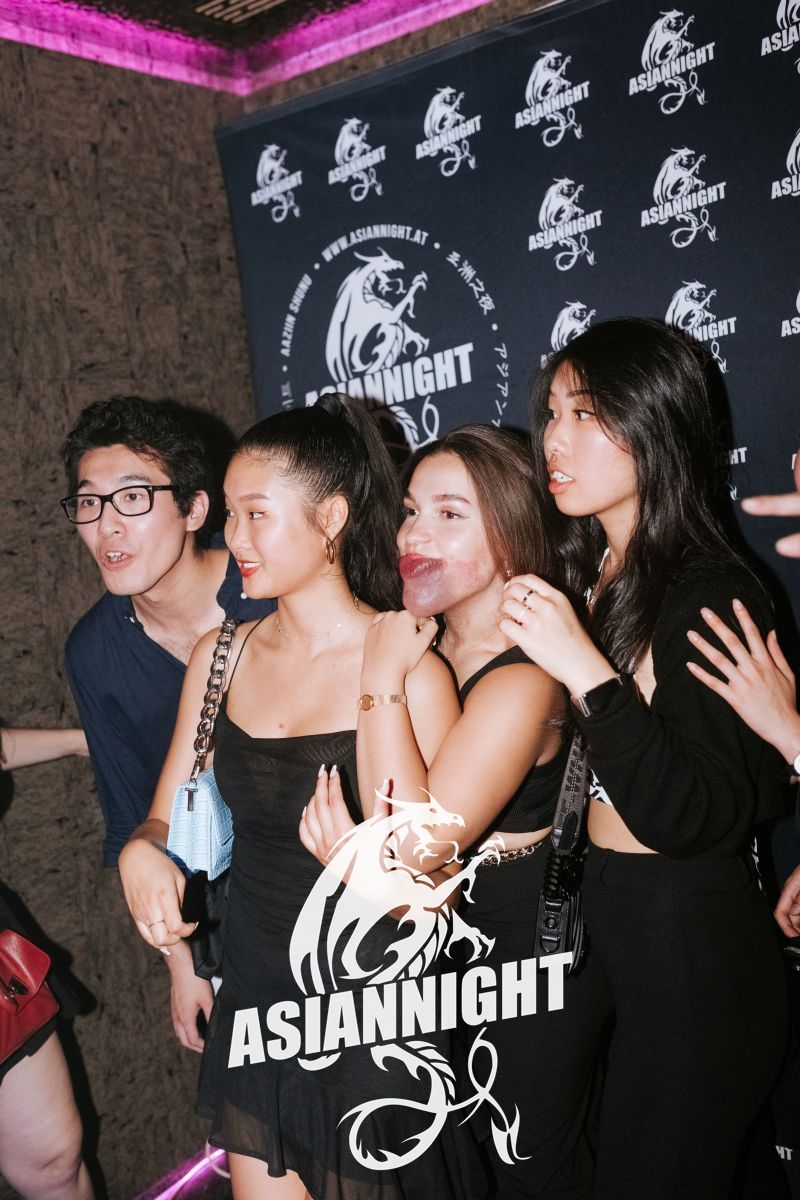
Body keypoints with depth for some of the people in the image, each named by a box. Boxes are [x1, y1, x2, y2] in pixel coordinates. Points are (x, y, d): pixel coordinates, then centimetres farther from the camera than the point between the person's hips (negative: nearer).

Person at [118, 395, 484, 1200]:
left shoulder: (408, 672, -16)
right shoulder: (221, 657, 1)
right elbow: (170, 816, 7)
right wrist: (143, 853, -14)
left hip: (373, 1013, -4)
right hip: (254, 998, 5)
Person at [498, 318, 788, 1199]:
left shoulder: (713, 596, -18)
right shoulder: (589, 576, 4)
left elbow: (697, 817, -24)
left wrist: (586, 671, -28)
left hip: (694, 966, -8)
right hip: (608, 933, 8)